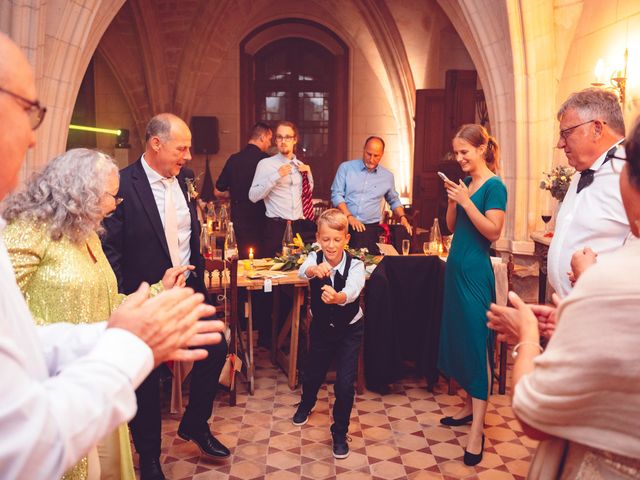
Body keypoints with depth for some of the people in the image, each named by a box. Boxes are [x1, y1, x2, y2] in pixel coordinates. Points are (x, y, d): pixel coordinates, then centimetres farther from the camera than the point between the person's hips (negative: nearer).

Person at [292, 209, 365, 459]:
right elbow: (302, 271, -40)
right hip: (321, 326, 2)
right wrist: (314, 270, -64)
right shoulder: (315, 259, -18)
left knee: (345, 384, -7)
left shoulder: (355, 265, -24)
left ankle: (340, 433, 18)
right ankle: (306, 404, 56)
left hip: (349, 330, -2)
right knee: (313, 373, 21)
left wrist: (337, 297, -66)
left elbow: (353, 290, -43)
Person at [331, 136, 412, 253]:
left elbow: (394, 200, 23)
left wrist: (403, 218, 7)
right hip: (344, 225, -1)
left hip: (371, 229, 2)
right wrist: (350, 217, -13)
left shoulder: (387, 176, 9)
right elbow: (337, 195, -2)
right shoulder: (346, 167, 2)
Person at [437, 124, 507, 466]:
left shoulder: (494, 186, -11)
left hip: (475, 271, -9)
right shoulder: (464, 182, 11)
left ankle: (477, 429, 0)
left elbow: (493, 231, -18)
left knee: (476, 339, -6)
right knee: (457, 334, 14)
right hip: (456, 266, 9)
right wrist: (452, 199, -1)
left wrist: (465, 200, -20)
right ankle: (469, 406, 28)